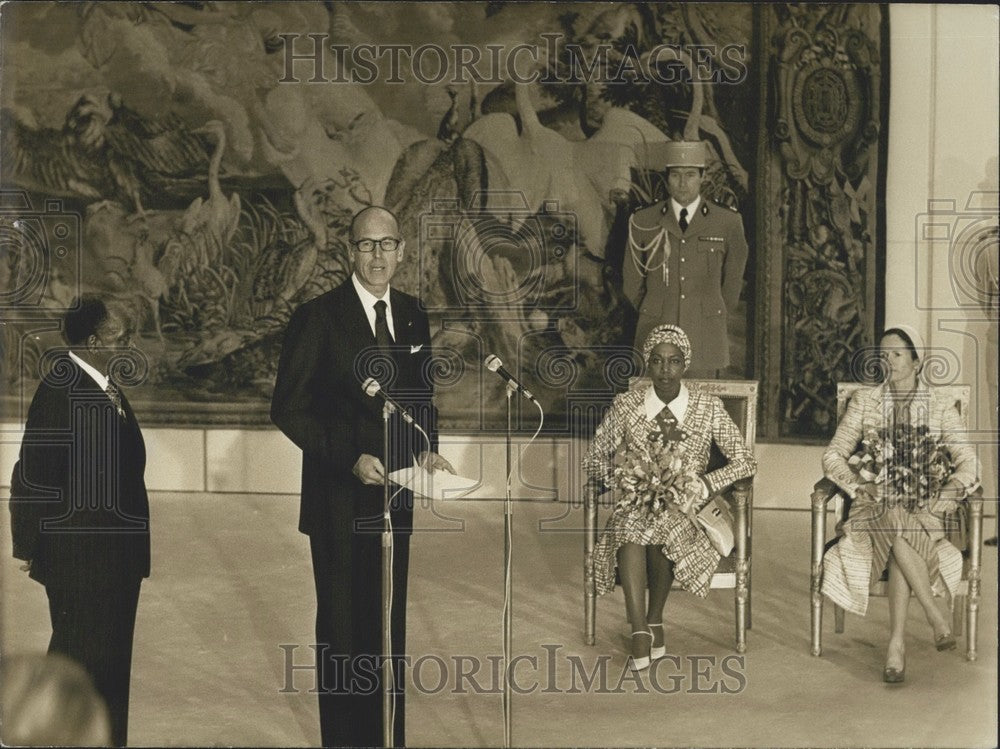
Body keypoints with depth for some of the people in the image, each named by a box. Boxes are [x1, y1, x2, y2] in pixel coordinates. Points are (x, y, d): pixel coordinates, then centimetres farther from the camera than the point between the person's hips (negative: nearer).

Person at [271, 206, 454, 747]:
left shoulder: (412, 316, 6)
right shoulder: (318, 317, -11)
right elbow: (289, 408, -12)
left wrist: (427, 449, -1)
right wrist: (349, 458, -20)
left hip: (395, 495, 5)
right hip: (341, 501, -5)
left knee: (388, 625, 14)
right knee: (343, 629, 5)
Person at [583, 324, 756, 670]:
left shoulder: (709, 407, 3)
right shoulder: (626, 405, 6)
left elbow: (745, 461, 2)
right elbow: (595, 457, 13)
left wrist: (701, 483, -12)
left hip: (685, 510, -1)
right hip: (633, 507, 1)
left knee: (662, 526, -36)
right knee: (630, 525, -36)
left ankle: (655, 619, -15)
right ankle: (640, 631, -38)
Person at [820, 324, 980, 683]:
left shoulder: (941, 406, 7)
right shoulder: (864, 401, 9)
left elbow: (968, 463, 1)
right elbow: (833, 456, 5)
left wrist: (943, 495, -17)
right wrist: (861, 486, -12)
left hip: (921, 509, -1)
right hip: (874, 506, 1)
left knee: (900, 529, -37)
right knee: (895, 526, -37)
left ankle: (897, 643, -39)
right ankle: (934, 615, -35)